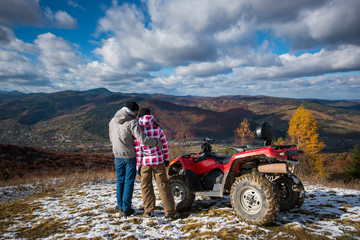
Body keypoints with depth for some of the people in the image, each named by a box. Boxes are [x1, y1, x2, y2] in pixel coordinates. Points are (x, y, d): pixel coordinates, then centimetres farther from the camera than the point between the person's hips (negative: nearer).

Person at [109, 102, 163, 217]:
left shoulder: (112, 121, 2)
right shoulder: (132, 123, -19)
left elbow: (111, 138, 12)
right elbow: (143, 140, -27)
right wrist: (158, 143, -15)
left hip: (118, 156, 5)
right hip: (130, 156, -5)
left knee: (120, 180, 19)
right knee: (129, 182, 7)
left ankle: (120, 205, 29)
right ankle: (126, 209, 14)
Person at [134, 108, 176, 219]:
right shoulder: (157, 128, -3)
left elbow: (138, 151, -7)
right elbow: (164, 144, 1)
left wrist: (138, 166, 1)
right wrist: (166, 158, 12)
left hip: (145, 162, -1)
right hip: (158, 161, 1)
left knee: (146, 186, 16)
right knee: (163, 185, 7)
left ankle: (148, 210, 23)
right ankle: (169, 212, 10)